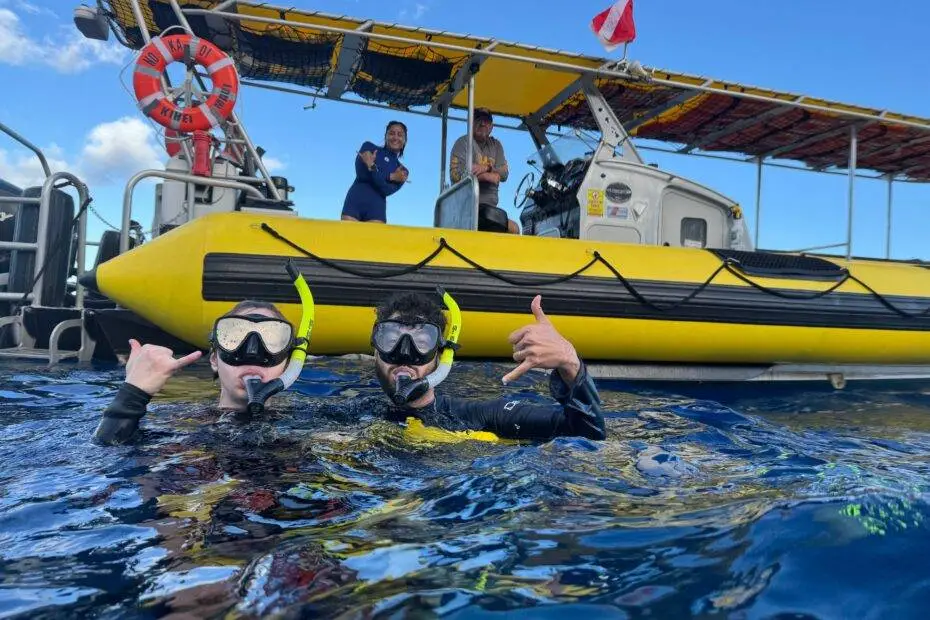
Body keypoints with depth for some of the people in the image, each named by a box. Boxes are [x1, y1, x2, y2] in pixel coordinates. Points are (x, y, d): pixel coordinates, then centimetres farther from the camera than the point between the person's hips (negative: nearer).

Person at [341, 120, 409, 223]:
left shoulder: (402, 171, 15)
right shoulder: (369, 147, 13)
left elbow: (387, 190, -5)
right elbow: (361, 173, -5)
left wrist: (372, 167, -15)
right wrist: (390, 177, -8)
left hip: (376, 210, 1)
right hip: (355, 201, 0)